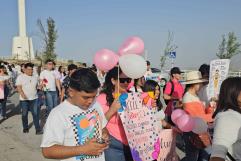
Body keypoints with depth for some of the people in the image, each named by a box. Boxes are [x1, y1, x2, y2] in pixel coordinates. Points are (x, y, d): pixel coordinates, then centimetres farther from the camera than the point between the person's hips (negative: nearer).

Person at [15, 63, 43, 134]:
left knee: (36, 114, -3)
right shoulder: (20, 77, -2)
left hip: (34, 98, 2)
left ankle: (38, 129, 0)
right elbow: (19, 87, -10)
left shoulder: (35, 77, 10)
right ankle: (25, 128, 27)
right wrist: (22, 94, -25)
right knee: (24, 114, 10)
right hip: (24, 99, -2)